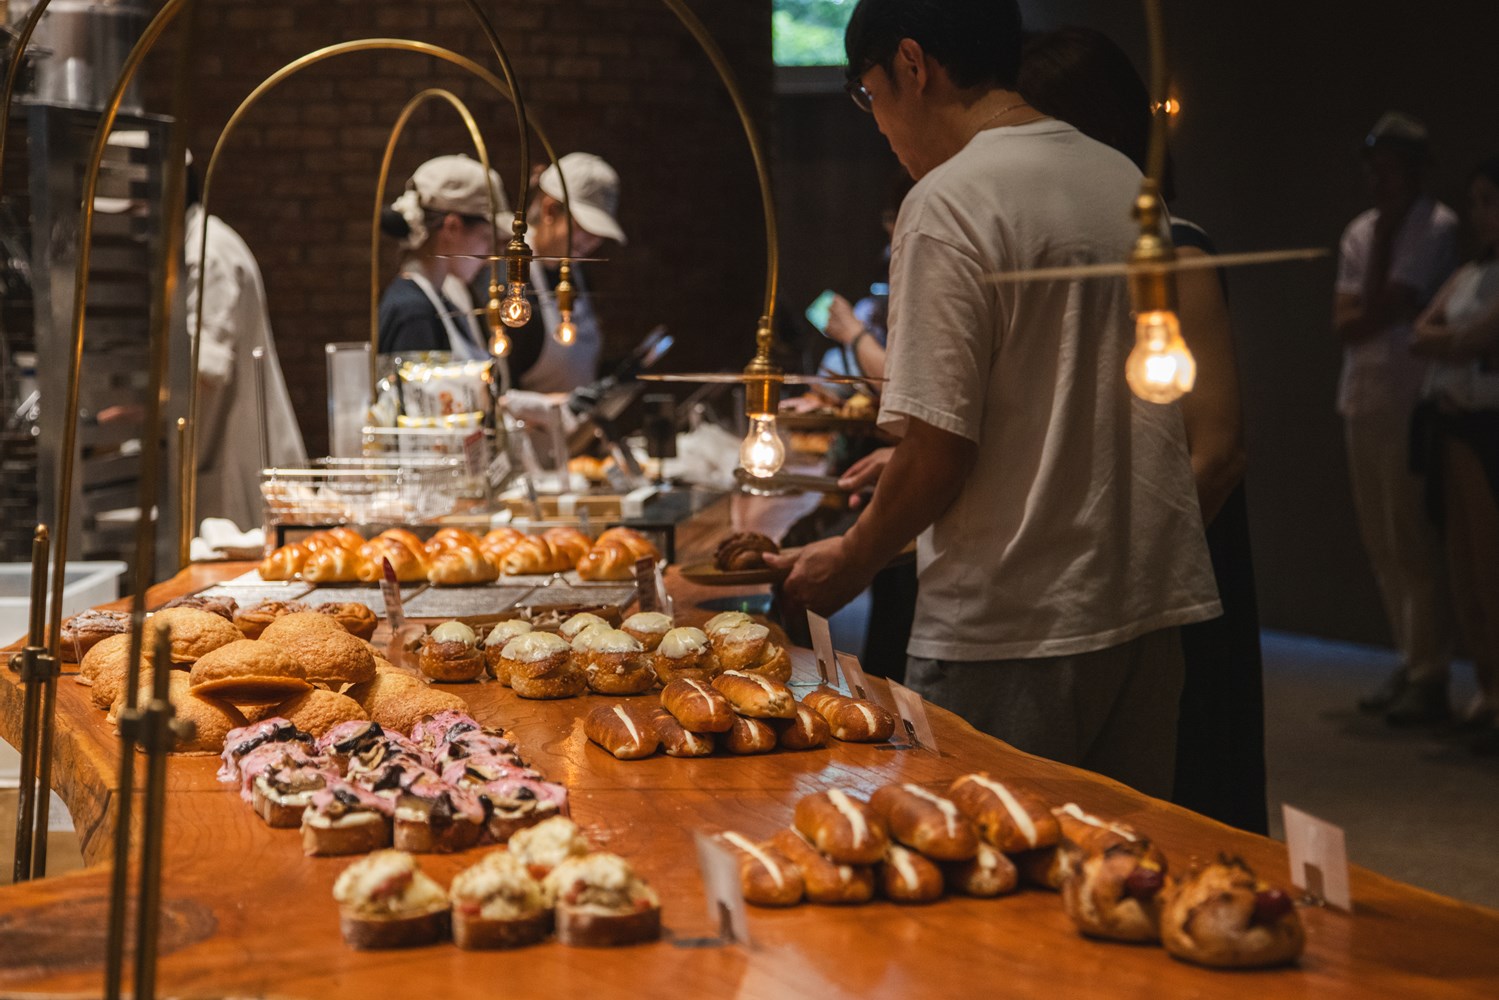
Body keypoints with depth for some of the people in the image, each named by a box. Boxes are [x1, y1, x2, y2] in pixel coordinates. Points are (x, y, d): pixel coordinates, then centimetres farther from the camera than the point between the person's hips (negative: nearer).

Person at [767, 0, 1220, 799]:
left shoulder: (950, 203, -14)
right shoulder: (1125, 181, 11)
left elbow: (939, 449, -16)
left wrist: (851, 561, 0)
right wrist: (913, 464, 24)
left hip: (1012, 630, -8)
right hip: (1152, 605, 8)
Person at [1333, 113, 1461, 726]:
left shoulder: (1435, 227, -5)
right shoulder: (1360, 232, 15)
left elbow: (1387, 309, -13)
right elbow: (1344, 325, 6)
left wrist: (1363, 317, 3)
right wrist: (1377, 313, -10)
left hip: (1409, 403, -7)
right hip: (1362, 400, 7)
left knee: (1414, 543, -8)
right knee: (1382, 543, 9)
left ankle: (1429, 677, -5)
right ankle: (1410, 664, 17)